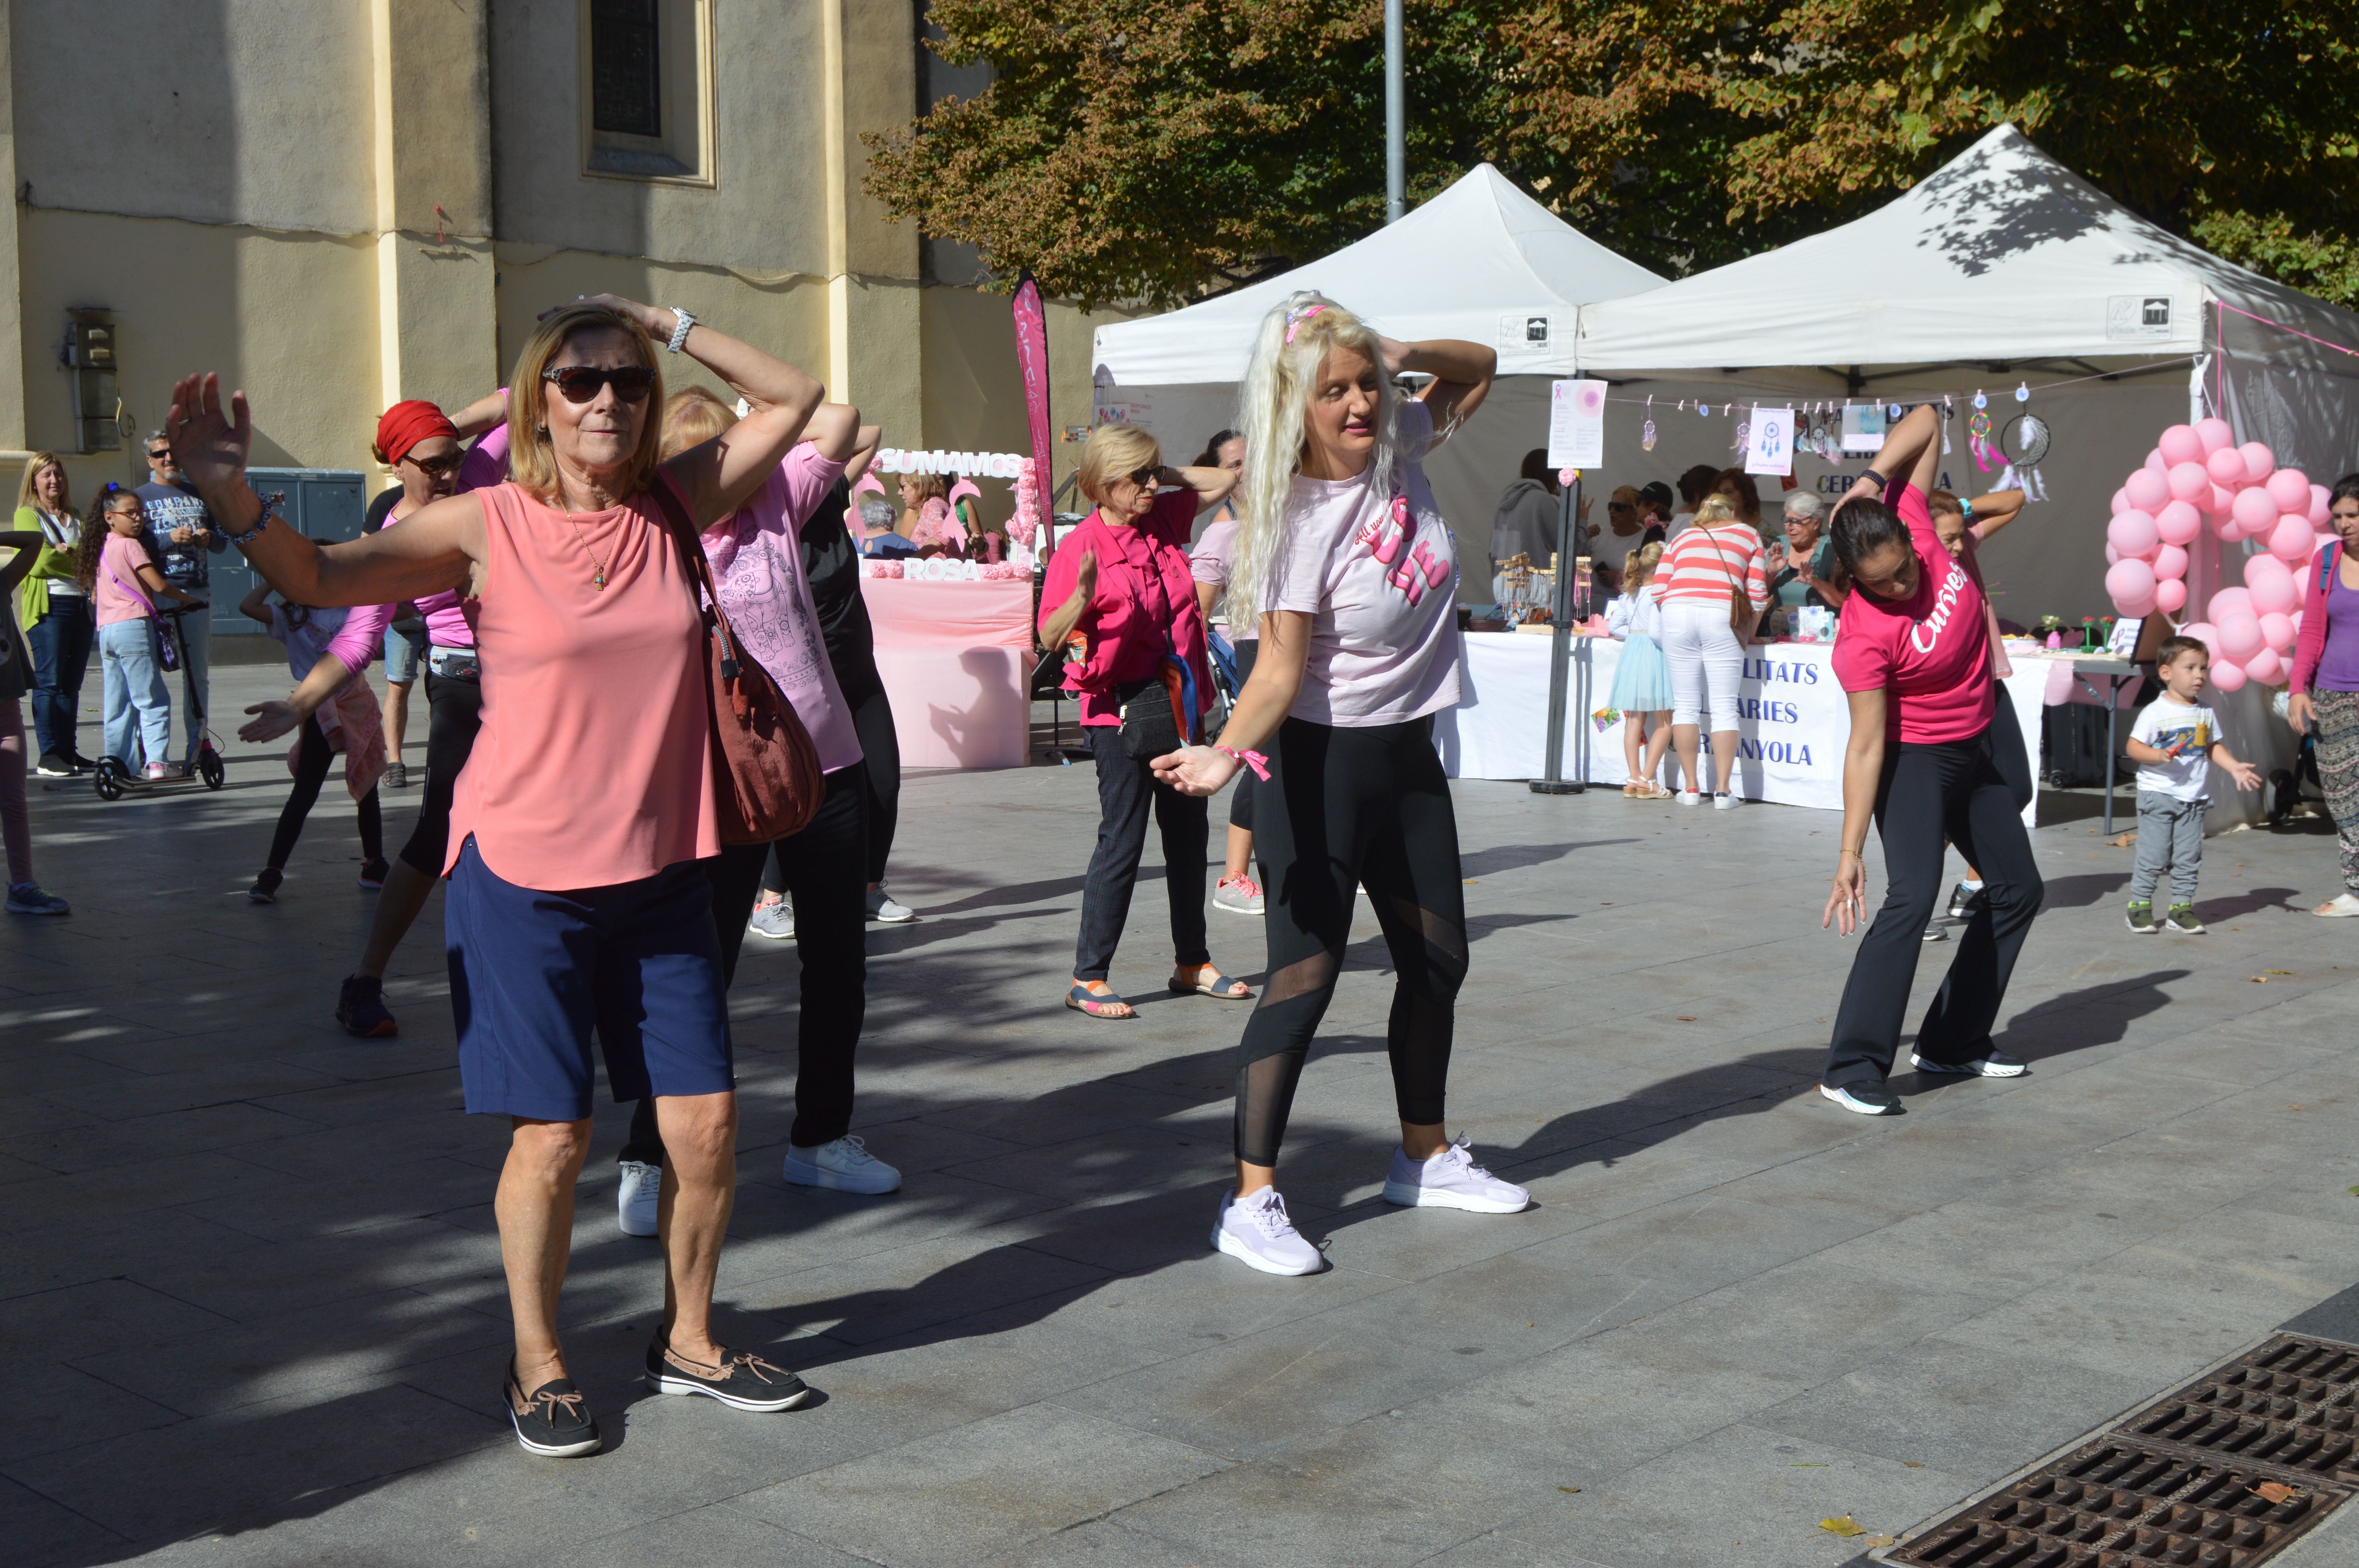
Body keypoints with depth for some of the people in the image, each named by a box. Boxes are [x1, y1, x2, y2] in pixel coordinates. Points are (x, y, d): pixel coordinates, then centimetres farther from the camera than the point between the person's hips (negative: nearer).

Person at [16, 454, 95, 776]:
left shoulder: (76, 518, 22)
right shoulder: (27, 515, 4)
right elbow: (38, 562, -8)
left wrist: (65, 553, -7)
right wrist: (77, 558, -1)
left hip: (81, 603, 5)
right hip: (48, 606, -5)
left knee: (72, 684, 5)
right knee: (49, 682, -9)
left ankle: (69, 750, 8)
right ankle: (49, 755, -9)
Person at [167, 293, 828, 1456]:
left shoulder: (673, 506, 2)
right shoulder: (487, 528, -7)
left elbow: (792, 397, 9)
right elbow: (315, 577, -14)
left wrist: (670, 329, 0)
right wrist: (228, 494, -31)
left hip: (659, 872, 4)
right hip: (524, 877, -4)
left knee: (705, 1121, 6)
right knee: (551, 1137, 1)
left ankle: (687, 1339, 28)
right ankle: (536, 1363, 23)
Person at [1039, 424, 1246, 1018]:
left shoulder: (1166, 519, 5)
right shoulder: (1080, 546, -13)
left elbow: (1224, 479, 18)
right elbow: (1050, 636, -16)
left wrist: (1162, 475, 7)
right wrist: (1083, 595, -33)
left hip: (1179, 702, 7)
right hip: (1122, 709, -7)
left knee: (1189, 834, 13)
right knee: (1122, 840, -7)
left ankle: (1192, 963, 26)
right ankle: (1088, 979, 1)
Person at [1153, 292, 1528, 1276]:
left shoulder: (1400, 449, 0)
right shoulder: (1301, 520, -19)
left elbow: (1479, 370, 16)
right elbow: (1281, 669, -24)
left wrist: (1406, 355, -5)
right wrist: (1225, 754, -42)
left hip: (1410, 753, 8)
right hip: (1324, 760, -8)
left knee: (1438, 961, 16)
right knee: (1306, 975, -10)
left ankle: (1425, 1159, 34)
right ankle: (1251, 1202, -4)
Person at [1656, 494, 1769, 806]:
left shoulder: (1682, 538, 23)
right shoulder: (1748, 536, 19)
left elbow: (1660, 587, 13)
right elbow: (1758, 593, 11)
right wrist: (1748, 633, 21)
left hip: (1678, 615, 2)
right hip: (1722, 616, -2)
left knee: (1685, 705, 7)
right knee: (1724, 707, 1)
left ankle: (1690, 788, 7)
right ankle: (1723, 790, -3)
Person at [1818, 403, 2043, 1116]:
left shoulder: (1913, 520, -15)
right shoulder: (1864, 637, -30)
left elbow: (1926, 421, -5)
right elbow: (1865, 748, -28)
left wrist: (1874, 479, -22)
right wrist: (1850, 854, -31)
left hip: (1972, 751, 8)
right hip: (1913, 761, -8)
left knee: (2019, 889, 15)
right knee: (1913, 897, -24)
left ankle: (1953, 1041, 23)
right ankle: (1852, 1068, -19)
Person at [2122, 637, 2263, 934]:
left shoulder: (2206, 714, 9)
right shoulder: (2155, 712, -9)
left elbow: (2214, 747, 18)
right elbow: (2133, 747, -10)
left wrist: (2234, 767, 4)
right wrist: (2158, 755, -27)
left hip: (2194, 798, 5)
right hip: (2158, 795, -5)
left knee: (2189, 859, 6)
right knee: (2153, 857, -4)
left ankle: (2181, 909, 13)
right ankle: (2139, 907, 6)